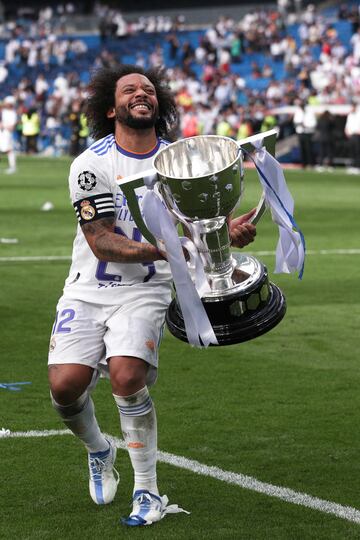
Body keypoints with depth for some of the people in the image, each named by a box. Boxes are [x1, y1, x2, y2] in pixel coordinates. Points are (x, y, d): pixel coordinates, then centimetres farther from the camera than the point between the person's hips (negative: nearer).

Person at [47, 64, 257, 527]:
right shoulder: (91, 164, -9)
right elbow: (102, 243, -15)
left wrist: (226, 232, -17)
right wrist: (162, 249, -29)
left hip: (144, 291, 0)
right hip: (88, 291, 0)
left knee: (127, 376, -24)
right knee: (65, 384, -16)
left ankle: (147, 490, -8)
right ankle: (98, 451, 19)